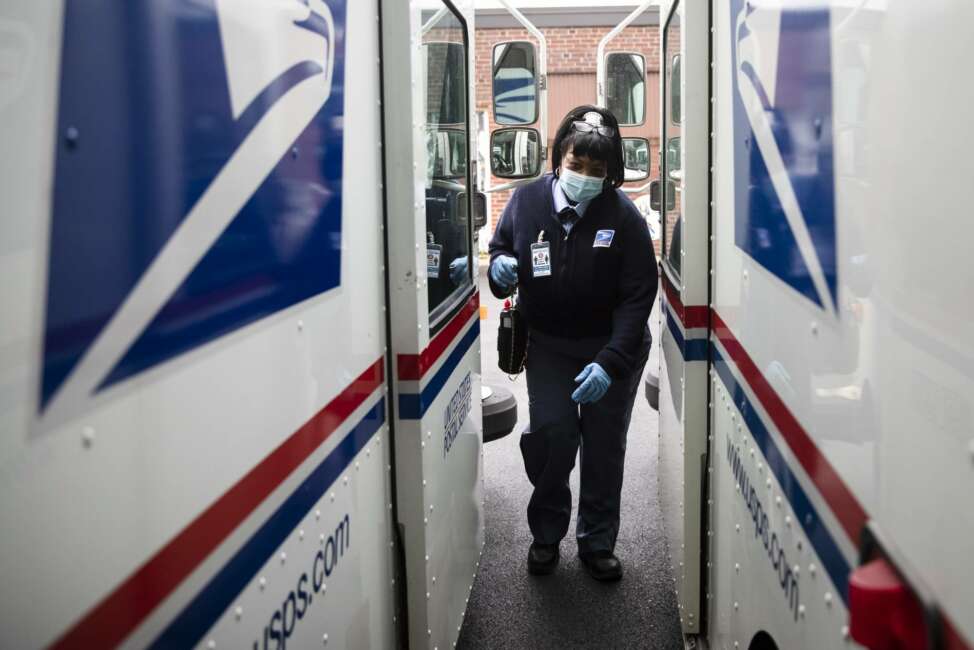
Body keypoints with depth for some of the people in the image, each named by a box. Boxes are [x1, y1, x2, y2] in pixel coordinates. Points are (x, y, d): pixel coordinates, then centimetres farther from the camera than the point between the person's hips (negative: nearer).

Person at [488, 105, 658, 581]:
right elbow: (500, 248, 6)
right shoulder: (527, 201, -13)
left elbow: (638, 296, -20)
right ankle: (546, 534, 14)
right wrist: (500, 267, -20)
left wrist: (609, 363, -29)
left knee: (605, 446, 7)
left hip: (613, 345, -1)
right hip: (547, 343, 1)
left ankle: (597, 542, 27)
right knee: (550, 435, -10)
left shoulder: (624, 216, -20)